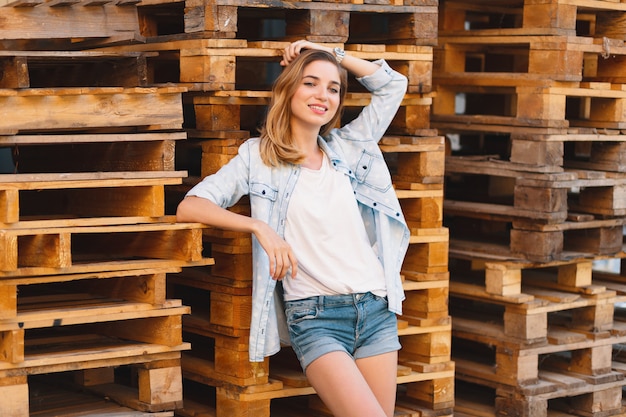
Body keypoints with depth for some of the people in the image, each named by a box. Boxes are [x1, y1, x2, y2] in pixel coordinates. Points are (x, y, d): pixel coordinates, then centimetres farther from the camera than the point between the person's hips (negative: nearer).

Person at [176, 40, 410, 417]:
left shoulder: (349, 146, 13)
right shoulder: (259, 156, 3)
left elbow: (394, 84, 20)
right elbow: (189, 207, -3)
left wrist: (333, 54, 12)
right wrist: (260, 227, -15)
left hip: (376, 309, 4)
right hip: (314, 316, -4)